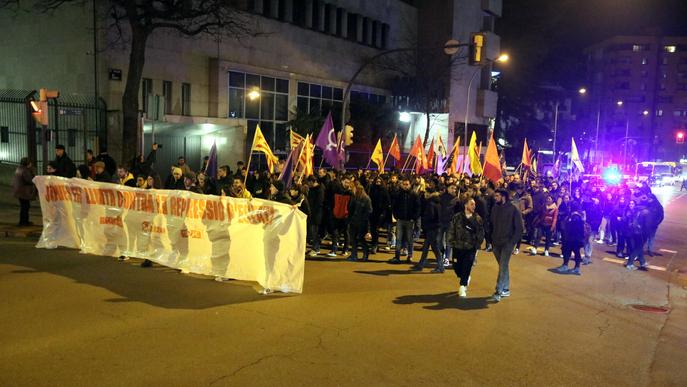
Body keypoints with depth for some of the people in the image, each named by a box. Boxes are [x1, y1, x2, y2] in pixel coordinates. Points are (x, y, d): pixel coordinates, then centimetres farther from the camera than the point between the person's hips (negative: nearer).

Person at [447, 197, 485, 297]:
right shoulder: (457, 217, 0)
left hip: (470, 248, -1)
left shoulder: (478, 219, 2)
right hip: (458, 247, 1)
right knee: (456, 267, 7)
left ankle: (463, 288, 5)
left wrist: (477, 245, -2)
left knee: (466, 268, -7)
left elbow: (481, 233, 5)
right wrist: (451, 243, -3)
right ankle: (466, 279, 37)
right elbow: (451, 231, 2)